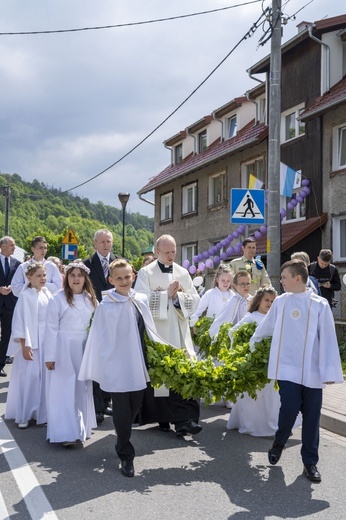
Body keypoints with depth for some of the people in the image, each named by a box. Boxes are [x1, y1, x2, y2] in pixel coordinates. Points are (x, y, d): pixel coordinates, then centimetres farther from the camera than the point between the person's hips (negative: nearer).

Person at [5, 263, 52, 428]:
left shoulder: (47, 294, 6)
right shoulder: (26, 295, -12)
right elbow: (21, 321, -14)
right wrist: (25, 346, -17)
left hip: (46, 341, 6)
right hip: (31, 341, -6)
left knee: (44, 376, 10)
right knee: (28, 376, -3)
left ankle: (40, 411, 22)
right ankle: (22, 415, 9)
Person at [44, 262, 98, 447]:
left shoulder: (90, 299, 5)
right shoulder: (58, 299, -8)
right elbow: (51, 329, -8)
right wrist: (50, 356, -10)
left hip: (84, 349, 5)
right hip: (63, 349, -4)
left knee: (83, 389, 13)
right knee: (64, 390, -1)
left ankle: (81, 427, 28)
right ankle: (66, 432, 5)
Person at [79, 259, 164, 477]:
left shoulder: (142, 300, 1)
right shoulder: (105, 306, -11)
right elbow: (99, 339, -7)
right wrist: (102, 368, -5)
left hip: (138, 365, 5)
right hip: (117, 366, -4)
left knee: (135, 407, 15)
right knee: (122, 412, 3)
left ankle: (123, 443, 40)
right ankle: (126, 456, 17)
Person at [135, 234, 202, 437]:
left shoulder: (183, 273, 12)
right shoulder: (146, 273, 0)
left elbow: (195, 300, 8)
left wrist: (178, 296, -9)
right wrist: (167, 294, -11)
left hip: (180, 334, 3)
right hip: (156, 333, -3)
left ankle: (184, 419, -8)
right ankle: (162, 417, 16)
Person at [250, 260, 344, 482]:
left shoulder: (320, 305, -3)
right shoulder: (280, 302, 4)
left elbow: (328, 340, -5)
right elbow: (266, 326, 21)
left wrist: (330, 371, -8)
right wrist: (253, 341, 34)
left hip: (312, 371, -1)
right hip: (287, 368, 1)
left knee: (312, 415, 4)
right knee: (289, 409, -9)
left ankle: (310, 462, 20)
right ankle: (279, 443, 22)